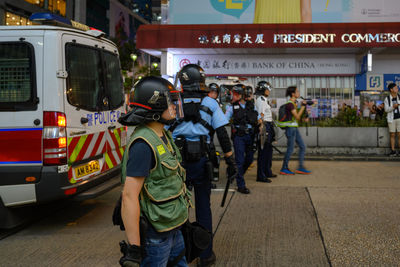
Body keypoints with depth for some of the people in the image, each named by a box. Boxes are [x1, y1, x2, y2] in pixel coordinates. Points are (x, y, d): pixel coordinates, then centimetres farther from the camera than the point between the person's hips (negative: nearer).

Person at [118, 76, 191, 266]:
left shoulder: (164, 135, 7)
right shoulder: (143, 144, -23)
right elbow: (129, 196, -27)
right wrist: (133, 249, -28)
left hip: (171, 227, 10)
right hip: (154, 234, -9)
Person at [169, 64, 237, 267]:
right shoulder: (210, 104, 0)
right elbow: (223, 135, -3)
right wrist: (230, 161, 3)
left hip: (178, 161, 0)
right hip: (202, 161, 0)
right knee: (203, 207, 9)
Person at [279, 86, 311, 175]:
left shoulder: (294, 103, 14)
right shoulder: (290, 104, -15)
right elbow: (297, 116, -17)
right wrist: (303, 106, -14)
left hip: (295, 128, 10)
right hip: (290, 128, -10)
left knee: (302, 147, 8)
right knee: (290, 149, -4)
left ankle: (301, 168, 12)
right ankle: (284, 169, 6)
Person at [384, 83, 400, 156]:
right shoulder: (387, 99, -4)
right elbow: (386, 110, -5)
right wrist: (393, 107, -22)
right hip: (391, 119, 0)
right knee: (392, 135, 5)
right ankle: (393, 151, 12)